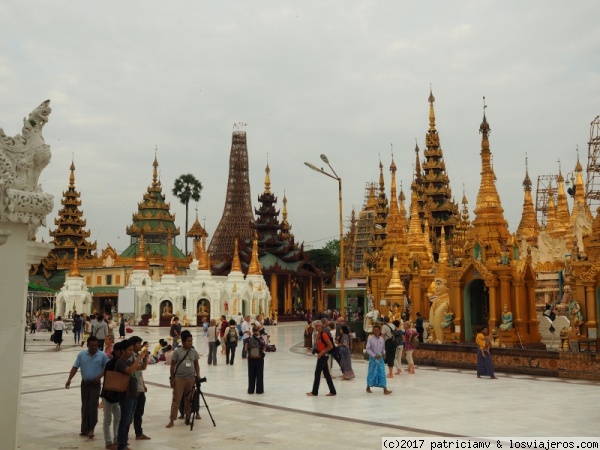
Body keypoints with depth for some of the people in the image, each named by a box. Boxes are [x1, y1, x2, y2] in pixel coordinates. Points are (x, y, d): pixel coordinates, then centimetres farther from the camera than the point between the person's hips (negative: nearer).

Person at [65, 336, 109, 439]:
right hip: (84, 383, 3)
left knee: (93, 406, -6)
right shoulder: (81, 354, -1)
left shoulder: (102, 355, -7)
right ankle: (85, 429, 17)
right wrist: (69, 379, -10)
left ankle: (91, 429, 3)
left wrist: (100, 376, -16)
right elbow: (75, 367, 0)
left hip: (95, 384, -3)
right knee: (84, 406, 9)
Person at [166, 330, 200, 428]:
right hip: (179, 378, -3)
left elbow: (196, 364, 11)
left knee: (189, 399, 10)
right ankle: (172, 420, 3)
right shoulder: (177, 352, -7)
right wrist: (172, 378, -5)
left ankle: (187, 417, 22)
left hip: (191, 378, 3)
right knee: (176, 399, -2)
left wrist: (198, 375, 1)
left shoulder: (194, 352, 3)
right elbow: (172, 365, -3)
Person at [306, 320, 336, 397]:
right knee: (326, 373, 11)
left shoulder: (324, 334, -17)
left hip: (323, 356, -9)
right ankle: (332, 391, 16)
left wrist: (322, 352, -18)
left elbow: (330, 346, -19)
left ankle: (314, 392, 5)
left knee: (317, 373, -3)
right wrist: (315, 350, 7)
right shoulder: (317, 335, 9)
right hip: (320, 356, 9)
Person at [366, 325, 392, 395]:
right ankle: (368, 387, 25)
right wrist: (374, 356, -18)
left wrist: (384, 353, -5)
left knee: (382, 373, 0)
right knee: (372, 373, 6)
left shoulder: (382, 339, 3)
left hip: (380, 358, 3)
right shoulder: (370, 338, -9)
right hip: (373, 358, -3)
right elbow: (368, 349, -10)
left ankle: (385, 389, -1)